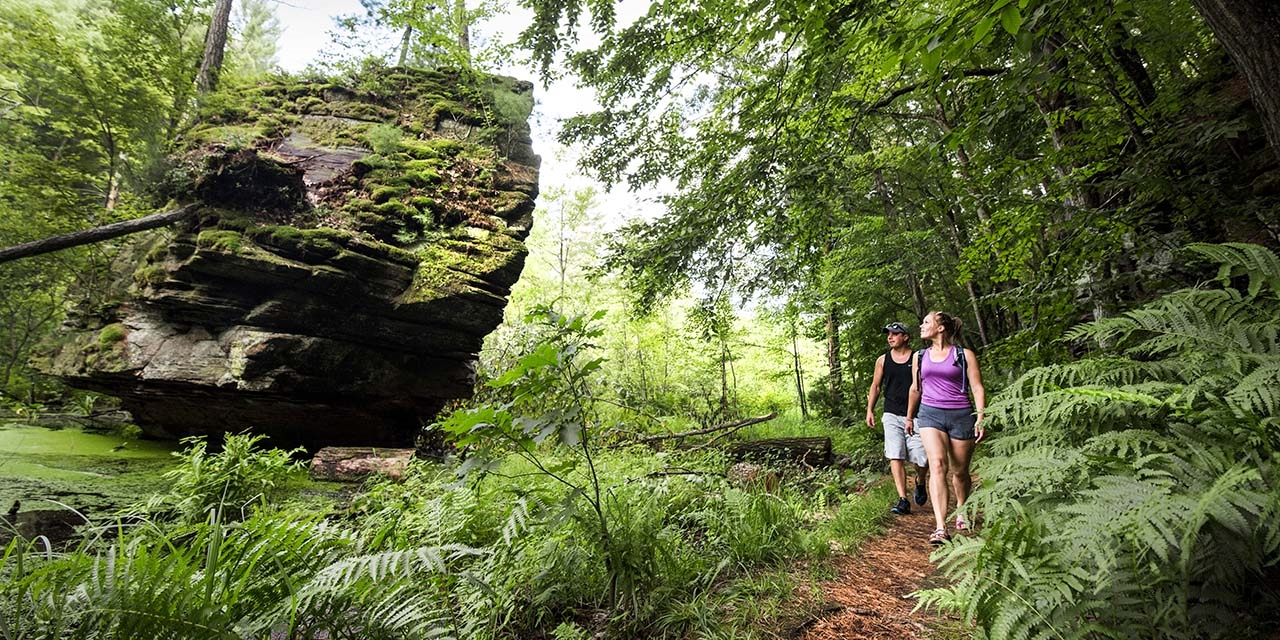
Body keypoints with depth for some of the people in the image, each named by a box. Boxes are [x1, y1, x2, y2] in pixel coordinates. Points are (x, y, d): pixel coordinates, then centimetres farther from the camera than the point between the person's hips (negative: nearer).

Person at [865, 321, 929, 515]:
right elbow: (876, 386, 14)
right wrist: (870, 410, 6)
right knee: (895, 457, -7)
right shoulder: (883, 360, 8)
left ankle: (920, 483, 32)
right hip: (892, 415, 2)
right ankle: (903, 500, -4)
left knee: (921, 458, -2)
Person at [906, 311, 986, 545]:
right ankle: (940, 528, -25)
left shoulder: (964, 355, 2)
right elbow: (915, 389, 24)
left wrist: (980, 418, -12)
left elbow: (977, 388, -1)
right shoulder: (920, 357, 13)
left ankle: (961, 510, 40)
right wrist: (909, 417, 31)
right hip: (930, 413, 2)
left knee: (959, 471, 10)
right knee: (937, 464, -18)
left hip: (961, 415, -1)